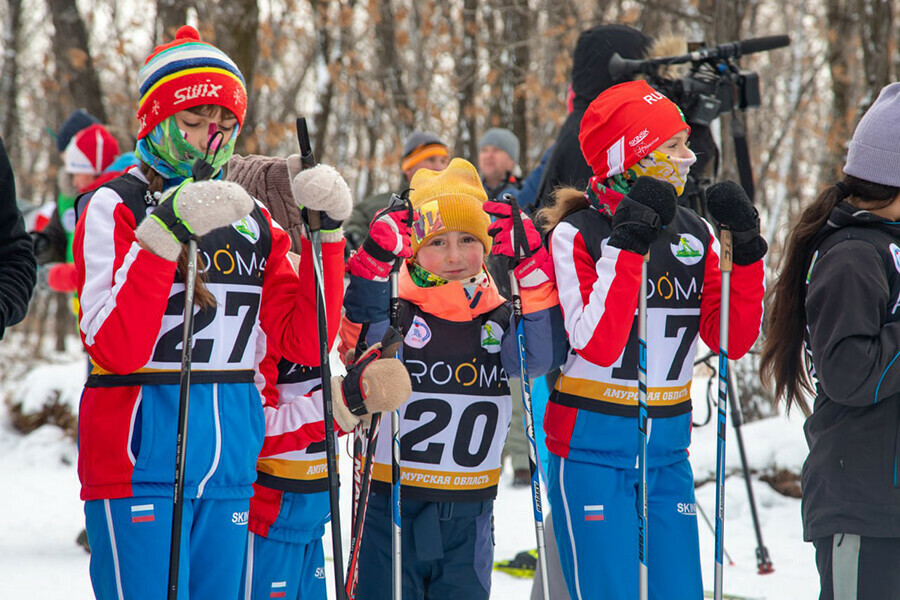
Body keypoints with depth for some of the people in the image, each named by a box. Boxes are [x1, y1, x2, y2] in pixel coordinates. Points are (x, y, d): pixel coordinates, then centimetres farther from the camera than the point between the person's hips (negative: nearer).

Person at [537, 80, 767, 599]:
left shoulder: (694, 235, 6)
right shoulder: (577, 234, -9)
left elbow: (733, 341, 2)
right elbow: (598, 346, -21)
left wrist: (747, 253, -8)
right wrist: (626, 249, -23)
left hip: (668, 450, 5)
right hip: (594, 445, -5)